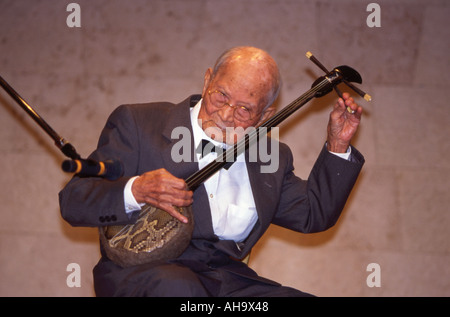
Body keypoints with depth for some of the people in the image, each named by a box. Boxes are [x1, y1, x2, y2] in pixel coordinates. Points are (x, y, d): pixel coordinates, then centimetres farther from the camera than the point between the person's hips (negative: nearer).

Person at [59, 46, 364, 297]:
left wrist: (338, 147, 14)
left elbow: (314, 215, 26)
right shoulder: (138, 124, 3)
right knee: (176, 287, -40)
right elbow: (72, 202, -3)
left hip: (228, 279, 4)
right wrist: (135, 190, -23)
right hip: (141, 273, -4)